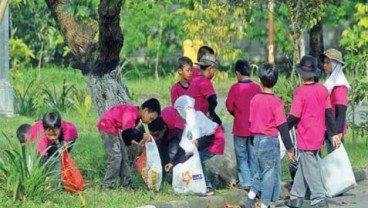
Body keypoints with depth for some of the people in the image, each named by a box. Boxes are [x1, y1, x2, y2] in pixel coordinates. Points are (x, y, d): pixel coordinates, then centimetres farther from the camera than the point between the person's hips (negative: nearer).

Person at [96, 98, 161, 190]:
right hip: (106, 126, -10)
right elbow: (127, 131, -38)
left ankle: (126, 184, 16)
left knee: (123, 157, 11)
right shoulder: (131, 113, -25)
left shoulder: (136, 117, 7)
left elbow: (126, 133, 10)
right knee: (115, 157, -13)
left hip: (113, 128, 10)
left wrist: (132, 140, -7)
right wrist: (143, 136, -31)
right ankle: (107, 186, -8)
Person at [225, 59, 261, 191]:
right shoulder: (257, 87, -5)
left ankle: (245, 182, 1)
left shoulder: (235, 88, -12)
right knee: (254, 156, 12)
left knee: (241, 156, 7)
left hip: (240, 128, -3)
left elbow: (229, 106, -4)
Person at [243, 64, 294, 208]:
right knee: (270, 173, 4)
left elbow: (251, 121, 10)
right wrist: (289, 148, -7)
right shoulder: (276, 102, -15)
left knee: (259, 171, 21)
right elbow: (282, 127, -14)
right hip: (270, 141, -6)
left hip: (257, 139, 6)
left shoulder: (255, 99, 0)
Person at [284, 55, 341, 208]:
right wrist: (334, 133, 7)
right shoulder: (323, 90, 1)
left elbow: (294, 116, -15)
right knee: (303, 166, 16)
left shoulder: (300, 92, -16)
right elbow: (328, 113, 4)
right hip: (319, 136, 6)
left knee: (310, 168, -1)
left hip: (306, 137, -6)